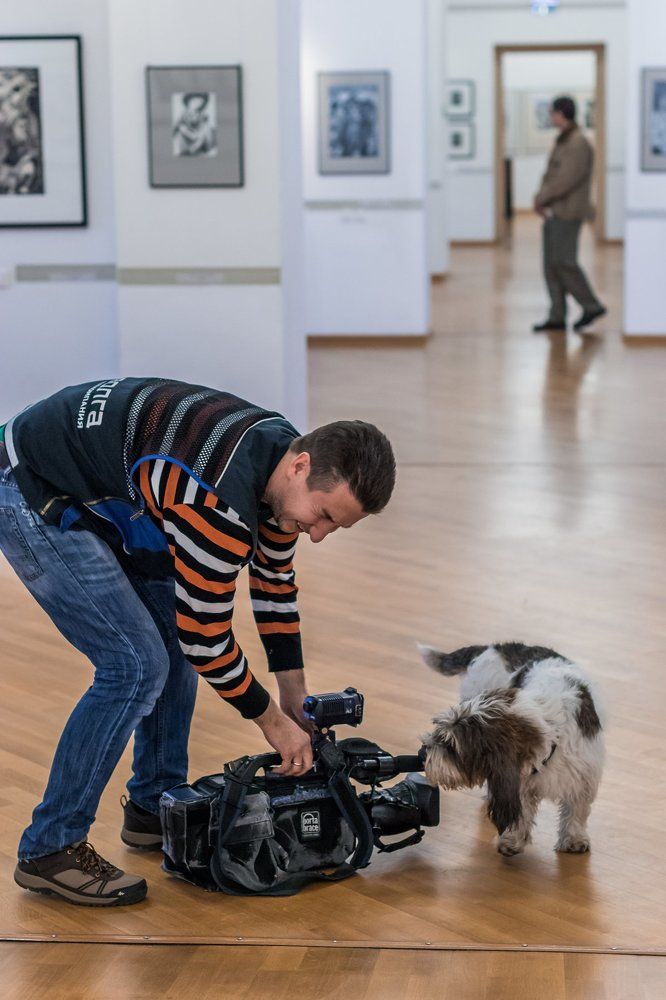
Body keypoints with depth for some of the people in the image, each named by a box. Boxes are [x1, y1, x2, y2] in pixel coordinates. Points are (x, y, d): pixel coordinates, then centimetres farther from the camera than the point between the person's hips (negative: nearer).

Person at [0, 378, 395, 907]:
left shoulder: (282, 455, -5)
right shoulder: (222, 499, -34)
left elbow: (274, 583, 11)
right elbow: (206, 633, -23)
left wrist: (296, 700, 15)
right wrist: (272, 720, -9)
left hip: (102, 496, 10)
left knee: (174, 645, 10)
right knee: (135, 665, -14)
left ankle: (154, 810, 24)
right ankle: (48, 849, -4)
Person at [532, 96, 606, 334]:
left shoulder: (578, 144, -16)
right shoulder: (563, 142, 15)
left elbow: (566, 180, -23)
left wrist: (541, 199, -12)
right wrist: (540, 200, 2)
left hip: (568, 213, -9)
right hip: (553, 213, 9)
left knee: (564, 263, -10)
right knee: (552, 264, 5)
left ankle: (591, 306, 2)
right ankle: (557, 317, 6)